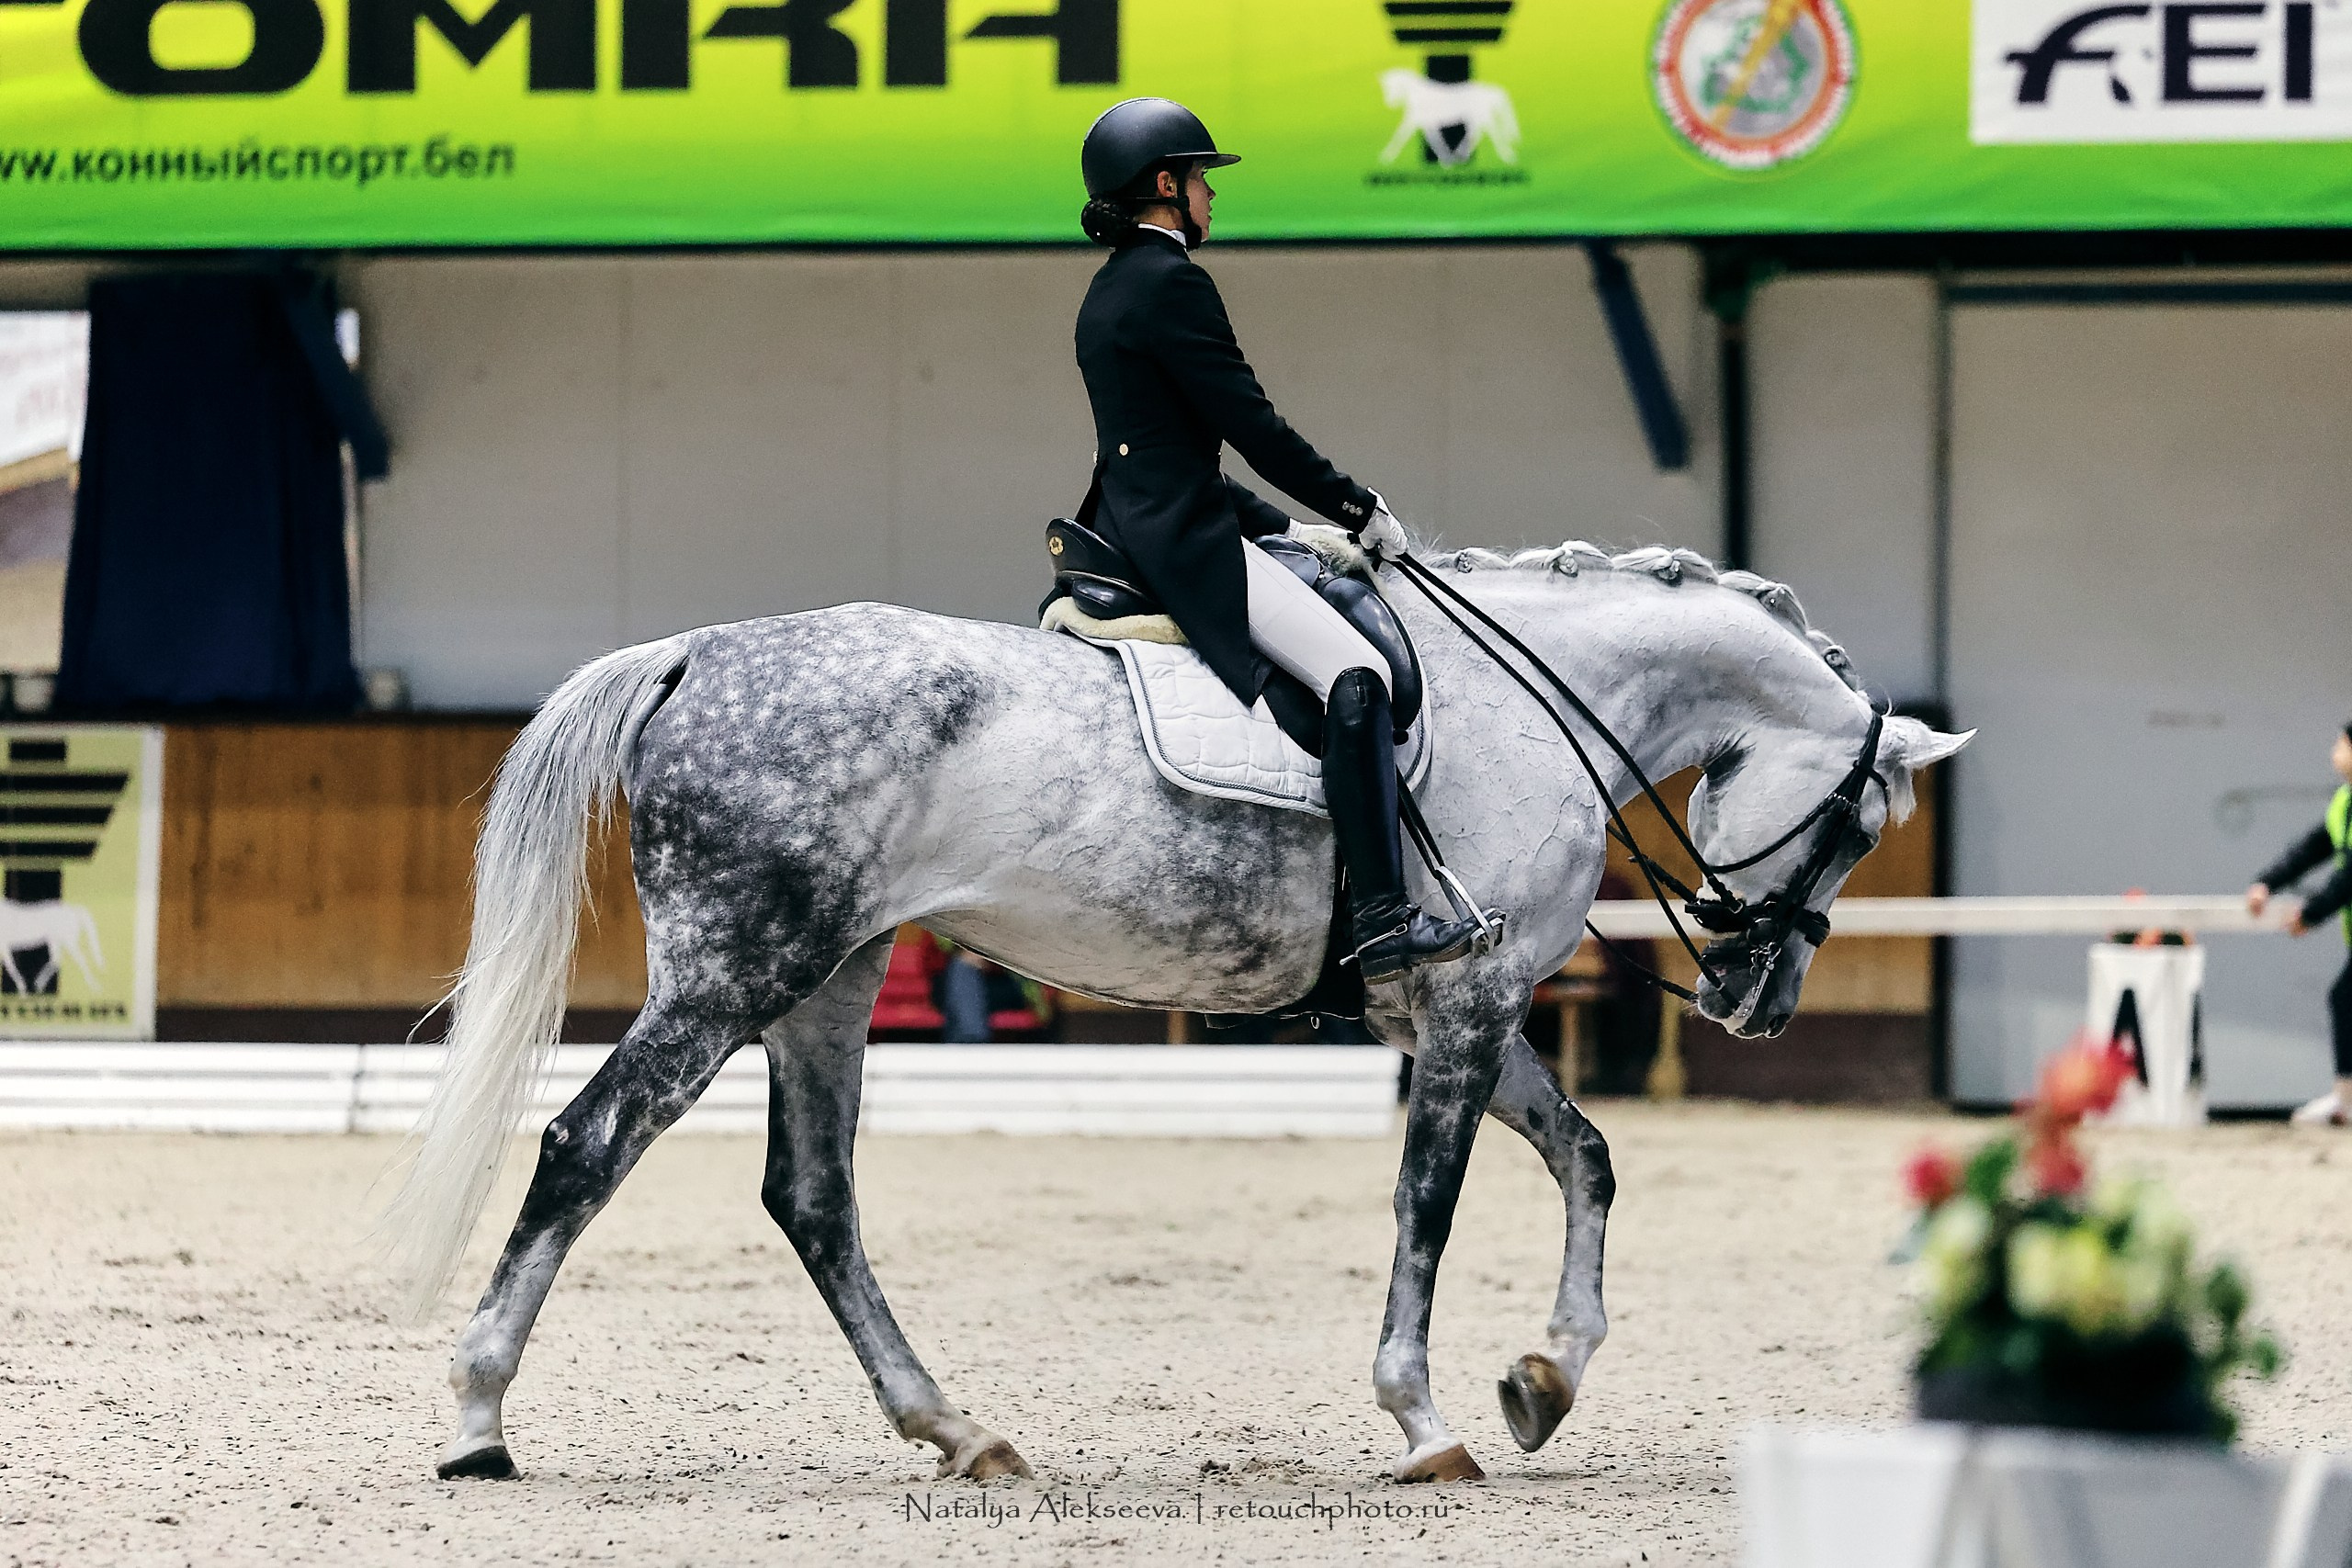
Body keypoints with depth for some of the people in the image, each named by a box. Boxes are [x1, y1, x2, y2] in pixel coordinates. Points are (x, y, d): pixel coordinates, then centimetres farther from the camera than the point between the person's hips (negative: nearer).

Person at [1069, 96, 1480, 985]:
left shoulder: (1109, 294, 19)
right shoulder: (1170, 283, -12)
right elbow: (1249, 423, -13)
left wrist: (1289, 529, 18)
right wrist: (1360, 510, -3)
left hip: (1131, 532, 11)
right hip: (1185, 542, -11)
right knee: (1354, 675, -22)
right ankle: (1380, 920, -32)